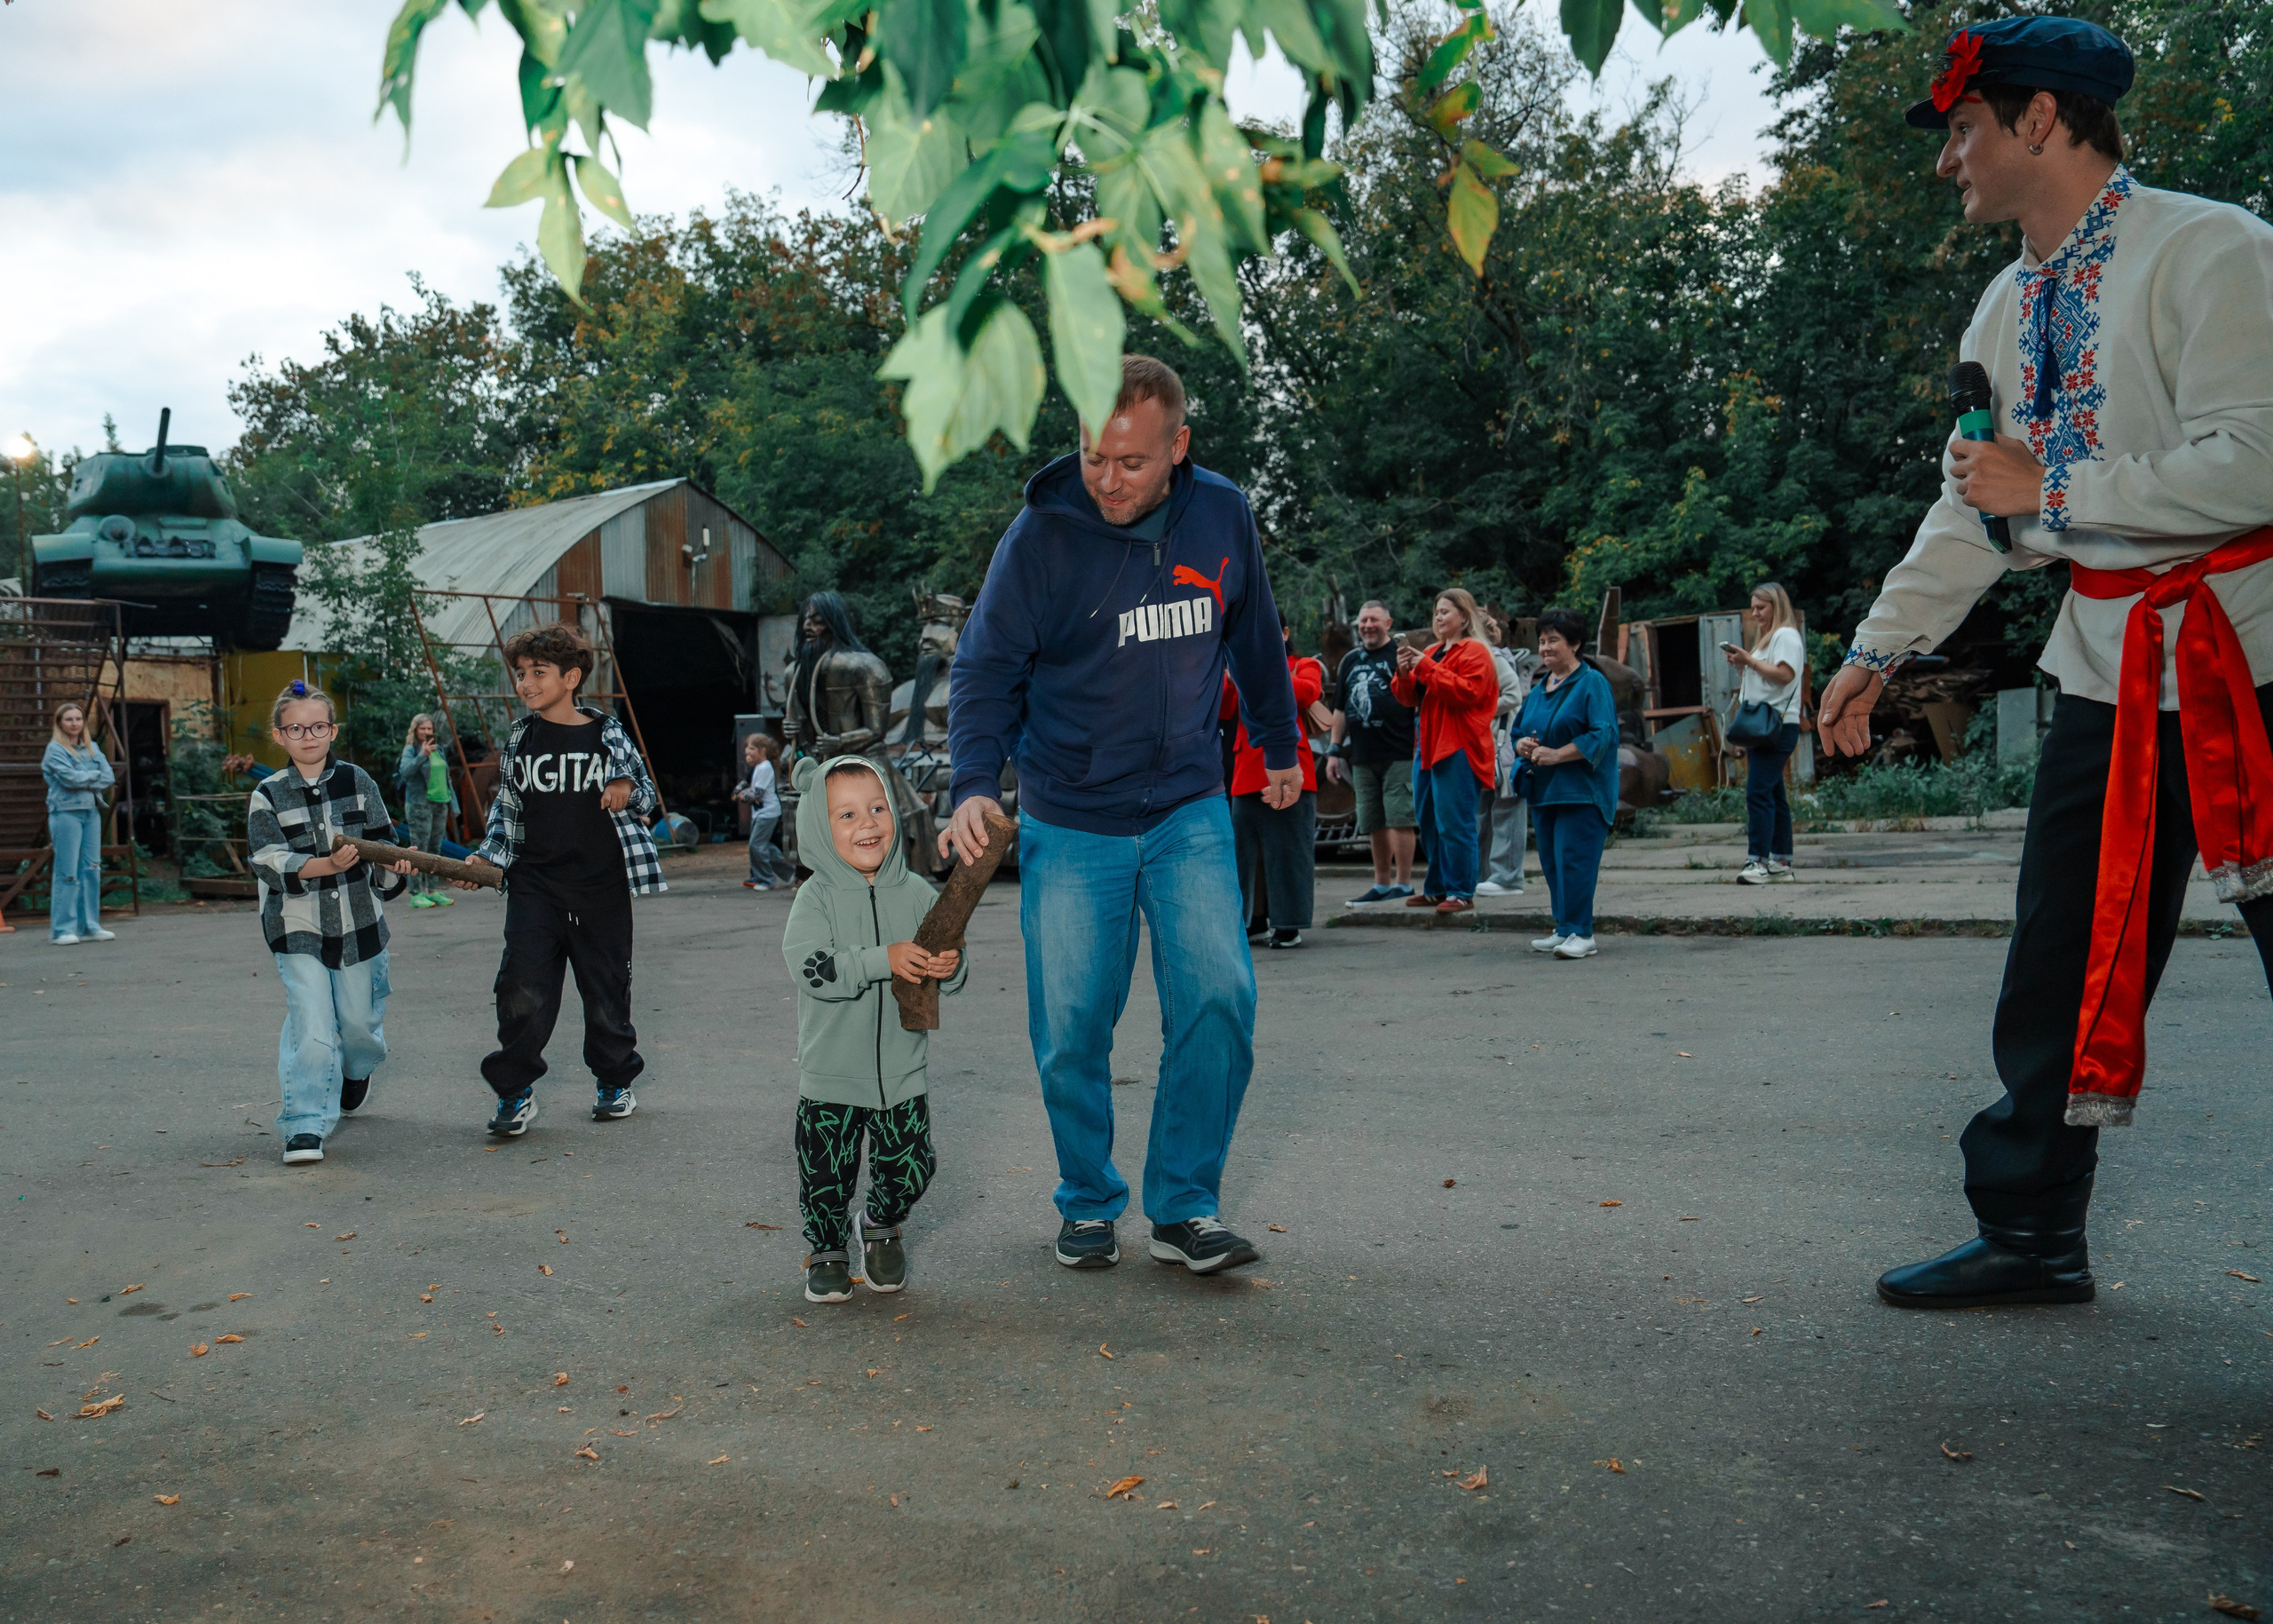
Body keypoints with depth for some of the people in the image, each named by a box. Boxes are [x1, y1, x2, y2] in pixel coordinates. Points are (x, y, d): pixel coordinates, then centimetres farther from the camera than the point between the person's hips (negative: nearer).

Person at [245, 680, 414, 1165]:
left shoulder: (357, 781, 2)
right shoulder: (268, 796, -4)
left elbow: (382, 843, 8)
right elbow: (268, 862, -15)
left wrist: (392, 867, -14)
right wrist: (325, 865, -30)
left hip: (358, 924, 2)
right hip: (298, 930, -2)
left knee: (360, 1023, 15)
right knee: (312, 1030, -12)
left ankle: (356, 1071, 49)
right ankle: (305, 1127, -3)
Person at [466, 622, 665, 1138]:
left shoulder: (607, 734, 0)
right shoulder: (519, 739, 6)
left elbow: (646, 795, 10)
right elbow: (506, 806, 16)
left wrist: (628, 791, -12)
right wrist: (488, 855, 3)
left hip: (602, 886, -1)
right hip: (535, 885, 1)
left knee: (606, 988, 8)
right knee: (523, 988, -9)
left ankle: (615, 1082, 27)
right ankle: (515, 1091, 5)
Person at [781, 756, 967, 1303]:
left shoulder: (917, 894, 0)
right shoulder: (816, 897, -8)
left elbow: (950, 976, 3)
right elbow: (810, 968, -23)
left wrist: (949, 968, -21)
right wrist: (884, 961, -30)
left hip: (902, 1073, 2)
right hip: (830, 1077, -2)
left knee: (908, 1167, 7)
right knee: (826, 1174, 5)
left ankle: (882, 1229, 36)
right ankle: (827, 1253, 30)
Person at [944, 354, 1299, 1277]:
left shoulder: (1221, 516, -2)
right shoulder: (1042, 533, -12)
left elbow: (1254, 639, 14)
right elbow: (987, 669, -11)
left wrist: (1280, 745, 24)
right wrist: (973, 786, -26)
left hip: (1190, 811, 2)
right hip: (1069, 824, -2)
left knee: (1219, 999, -10)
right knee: (1070, 1031, 2)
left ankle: (1186, 1207, 6)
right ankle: (1087, 1204, 25)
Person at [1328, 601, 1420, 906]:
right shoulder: (1350, 661, 17)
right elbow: (1341, 709, 21)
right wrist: (1335, 751, 16)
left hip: (1399, 754, -6)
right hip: (1362, 757, 6)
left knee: (1399, 817, -7)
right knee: (1374, 823, 10)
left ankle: (1403, 883, -2)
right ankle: (1382, 884, 19)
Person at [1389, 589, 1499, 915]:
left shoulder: (1475, 653, -5)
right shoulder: (1432, 652, 19)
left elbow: (1467, 692, -19)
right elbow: (1409, 698, 19)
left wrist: (1426, 668, -18)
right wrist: (1404, 673, -2)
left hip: (1457, 749, -9)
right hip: (1428, 747, 9)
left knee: (1454, 823, -9)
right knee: (1429, 822, 11)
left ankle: (1462, 893, -4)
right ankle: (1438, 889, 19)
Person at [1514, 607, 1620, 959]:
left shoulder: (1592, 683, -6)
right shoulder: (1539, 689, 16)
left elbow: (1601, 735, -16)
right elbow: (1519, 730, 23)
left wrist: (1556, 755, -20)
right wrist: (1523, 745, -2)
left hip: (1581, 791, -8)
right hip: (1543, 789, 8)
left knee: (1573, 858, -12)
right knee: (1551, 861, 9)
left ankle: (1580, 933, -8)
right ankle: (1564, 929, 18)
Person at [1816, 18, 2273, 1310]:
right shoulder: (2008, 314, 13)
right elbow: (1972, 509, 19)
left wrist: (2053, 490, -15)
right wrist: (1878, 649, 20)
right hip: (2111, 667, 7)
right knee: (2062, 967, 7)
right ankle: (2034, 1234, 19)